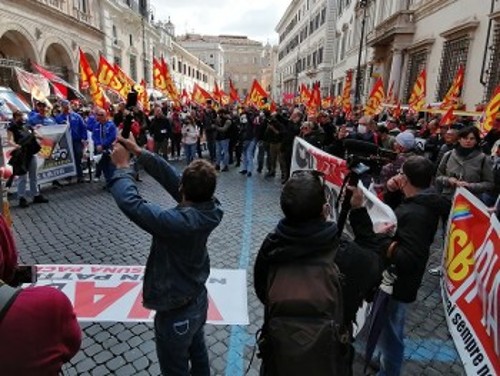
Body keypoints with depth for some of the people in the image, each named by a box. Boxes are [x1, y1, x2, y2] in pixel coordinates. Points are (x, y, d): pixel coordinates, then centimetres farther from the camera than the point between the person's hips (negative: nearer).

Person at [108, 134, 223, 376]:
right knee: (197, 352, 32)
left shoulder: (178, 222, -39)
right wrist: (139, 152, -7)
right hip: (198, 299, 7)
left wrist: (122, 167, -19)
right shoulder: (209, 209, -17)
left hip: (176, 312, -7)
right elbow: (169, 176, -9)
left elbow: (130, 203, -34)